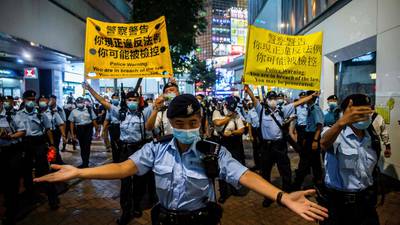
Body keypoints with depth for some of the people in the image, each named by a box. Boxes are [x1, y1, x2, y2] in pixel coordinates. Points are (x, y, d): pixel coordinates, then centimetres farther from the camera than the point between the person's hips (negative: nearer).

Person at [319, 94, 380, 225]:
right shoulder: (336, 133, -15)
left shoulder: (373, 138, 2)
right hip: (336, 201, -5)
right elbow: (324, 144, -41)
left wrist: (373, 198, 21)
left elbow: (372, 170, 15)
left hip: (365, 200, 5)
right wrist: (341, 122, -59)